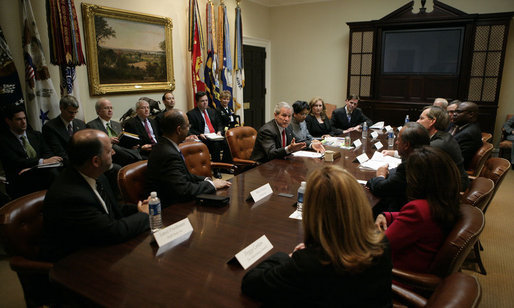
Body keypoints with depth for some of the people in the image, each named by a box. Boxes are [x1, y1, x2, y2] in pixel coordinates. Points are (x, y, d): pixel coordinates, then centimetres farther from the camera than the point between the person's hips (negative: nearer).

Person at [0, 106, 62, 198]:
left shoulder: (36, 135, 20)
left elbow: (48, 154, 10)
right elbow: (15, 162, -10)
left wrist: (31, 167, -8)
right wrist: (43, 161, -19)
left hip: (40, 173, 4)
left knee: (52, 171, -33)